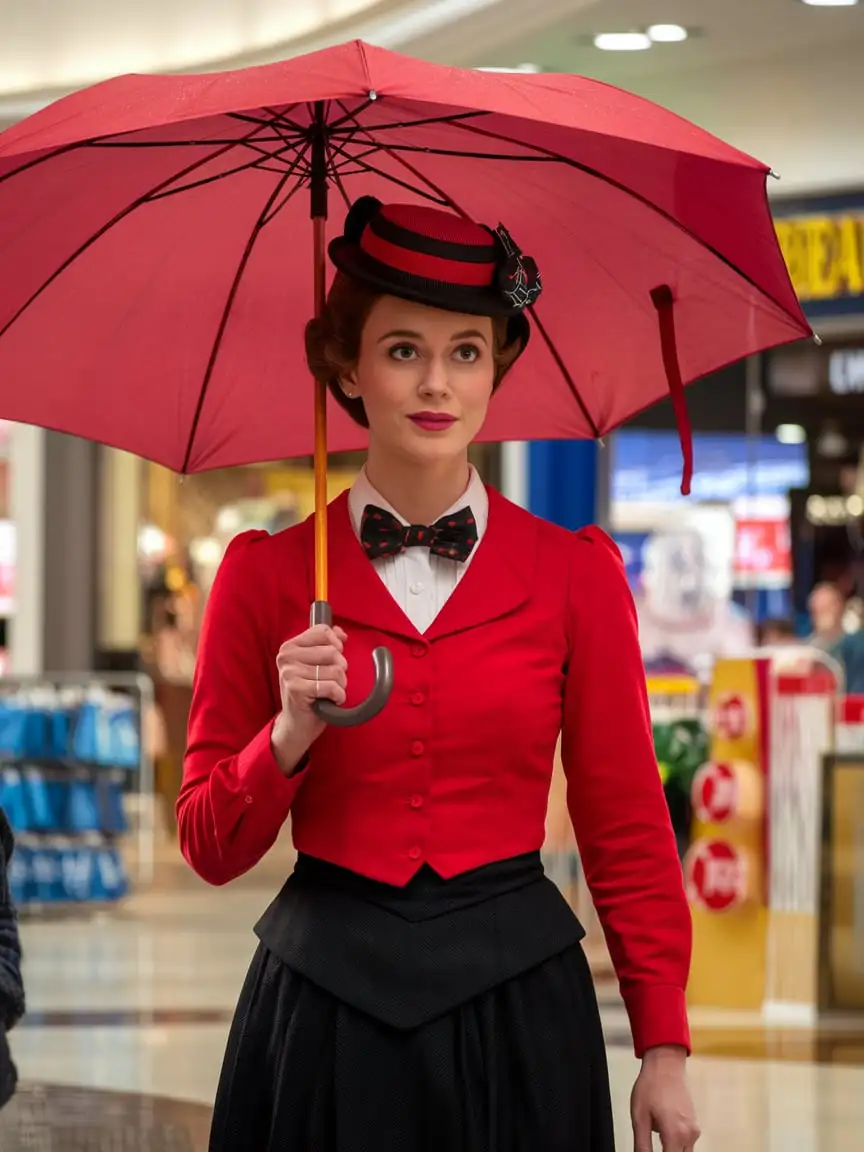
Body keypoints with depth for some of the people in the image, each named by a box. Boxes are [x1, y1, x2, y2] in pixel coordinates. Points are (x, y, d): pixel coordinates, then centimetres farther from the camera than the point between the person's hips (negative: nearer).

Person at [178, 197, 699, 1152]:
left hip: (515, 1003, 0)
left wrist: (664, 1047, 0)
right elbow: (210, 849, 3)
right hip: (323, 1010, 0)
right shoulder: (265, 573, 1)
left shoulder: (575, 573, 2)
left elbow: (627, 829, 5)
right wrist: (289, 737, -16)